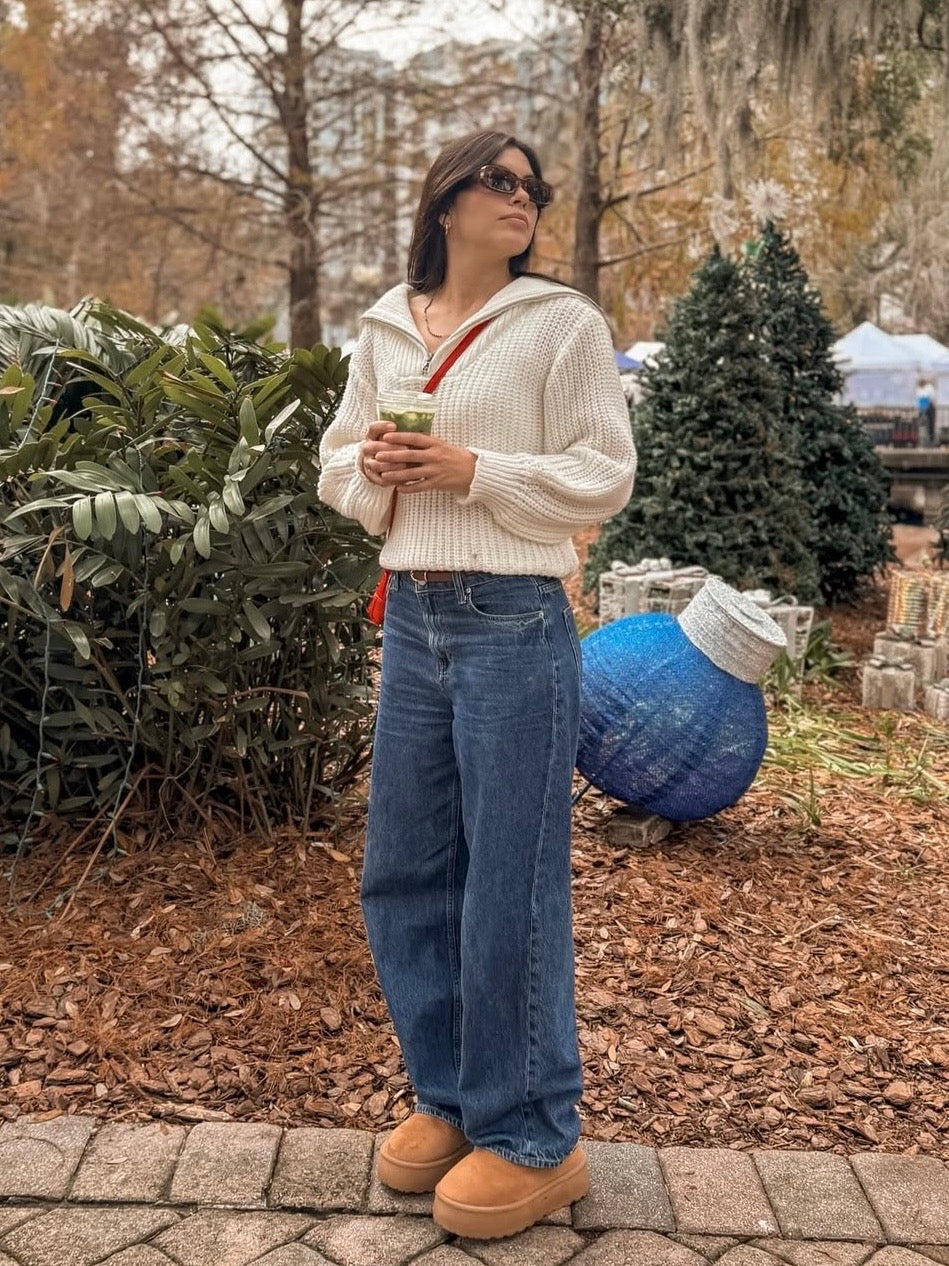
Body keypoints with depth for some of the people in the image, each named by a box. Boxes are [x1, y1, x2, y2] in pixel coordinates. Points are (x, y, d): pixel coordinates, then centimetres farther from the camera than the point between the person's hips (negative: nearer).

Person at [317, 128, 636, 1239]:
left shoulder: (563, 323, -2)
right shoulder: (383, 332, 12)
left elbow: (605, 478, -6)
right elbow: (337, 464, 16)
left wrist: (471, 469, -16)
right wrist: (375, 469, -6)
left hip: (515, 625, -5)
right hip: (411, 618, 6)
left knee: (510, 886, 0)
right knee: (402, 874, 12)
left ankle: (533, 1138, 18)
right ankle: (450, 1096, 32)